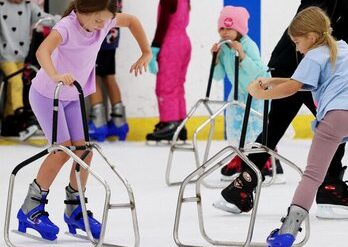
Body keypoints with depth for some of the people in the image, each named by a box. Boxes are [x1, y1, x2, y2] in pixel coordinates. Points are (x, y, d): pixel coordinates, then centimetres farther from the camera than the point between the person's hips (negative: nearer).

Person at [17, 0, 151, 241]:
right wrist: (55, 76, -67)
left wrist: (146, 53, 4)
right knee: (63, 149, -16)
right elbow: (43, 51, -50)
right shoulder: (67, 27, -31)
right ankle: (32, 208, -3)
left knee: (84, 150, -2)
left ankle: (75, 210, 15)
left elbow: (132, 21, 8)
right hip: (46, 95, -6)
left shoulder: (103, 21, -12)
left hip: (72, 97, 6)